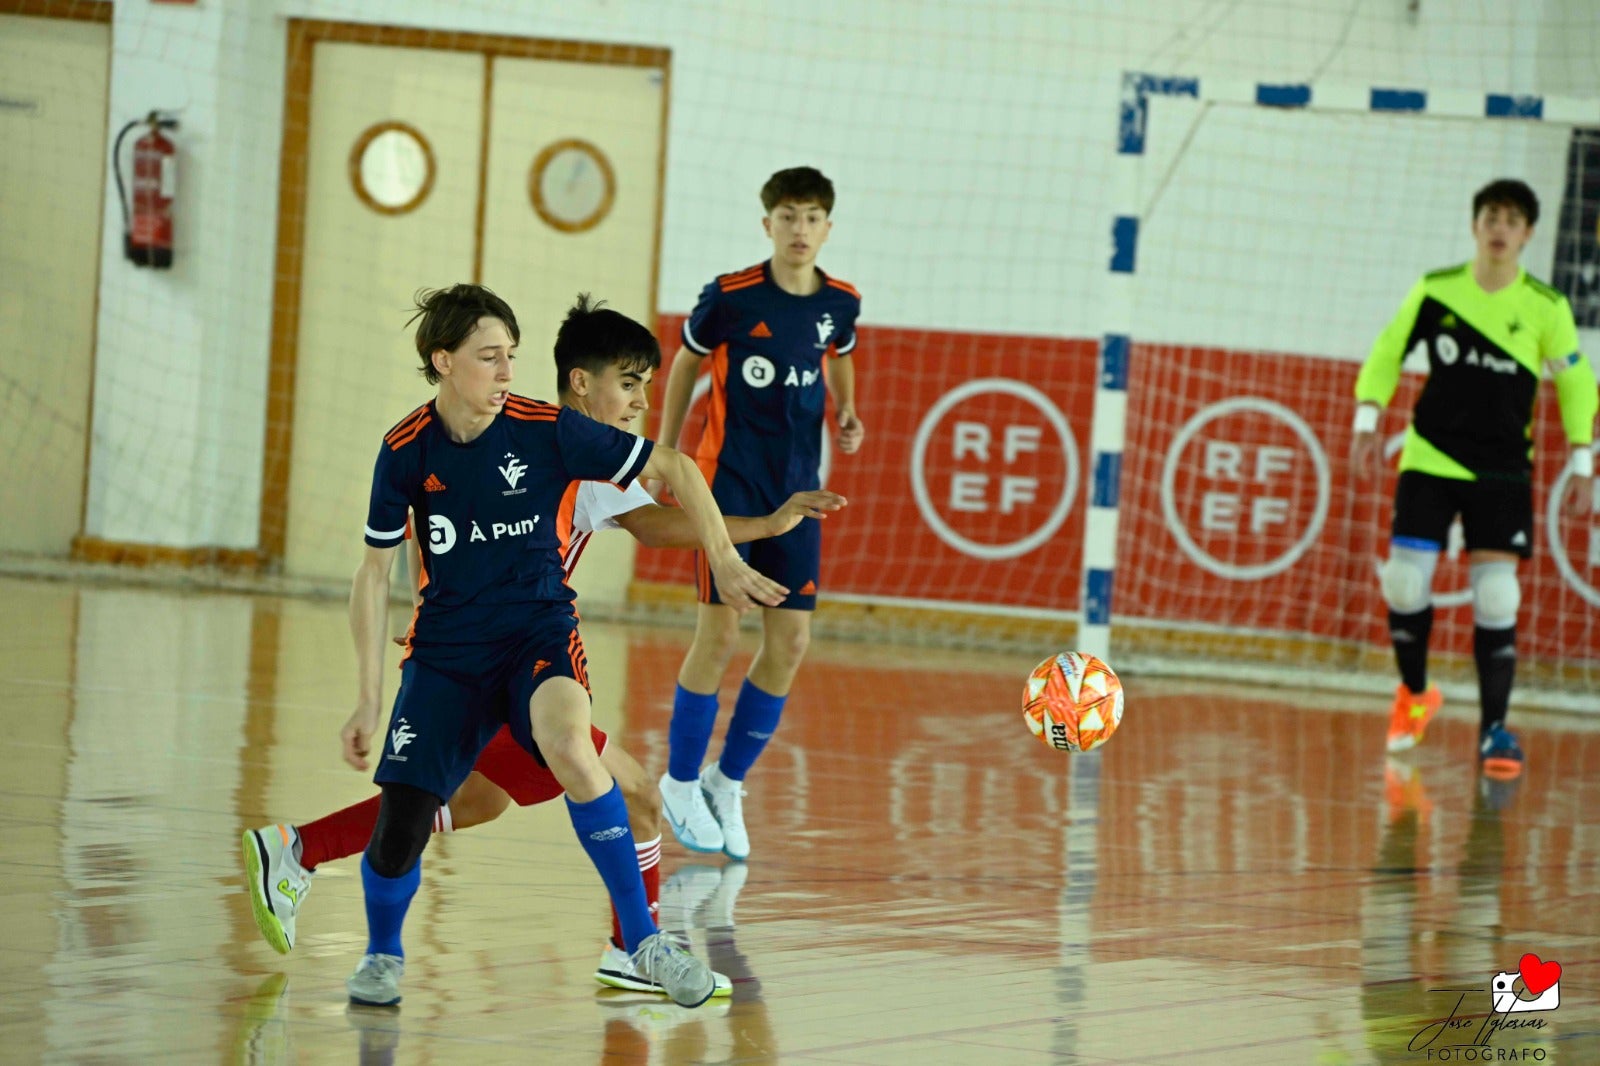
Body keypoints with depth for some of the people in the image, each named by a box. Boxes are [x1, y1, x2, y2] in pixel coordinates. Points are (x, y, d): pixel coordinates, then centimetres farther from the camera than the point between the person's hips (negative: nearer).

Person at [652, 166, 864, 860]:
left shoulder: (840, 302, 1)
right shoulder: (730, 296, -10)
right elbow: (685, 363, 5)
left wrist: (847, 414, 5)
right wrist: (664, 455, 5)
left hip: (797, 488, 4)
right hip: (728, 479, -4)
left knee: (790, 642, -1)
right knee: (719, 633, -8)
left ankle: (728, 781, 15)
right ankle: (681, 782, 9)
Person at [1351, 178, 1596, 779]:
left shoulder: (1546, 308, -4)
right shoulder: (1436, 291, -2)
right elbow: (1386, 355, 8)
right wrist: (1367, 422, -4)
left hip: (1503, 470, -1)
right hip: (1430, 458, 1)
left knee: (1496, 594, -10)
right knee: (1404, 581, -5)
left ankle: (1494, 727, 0)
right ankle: (1414, 695, 21)